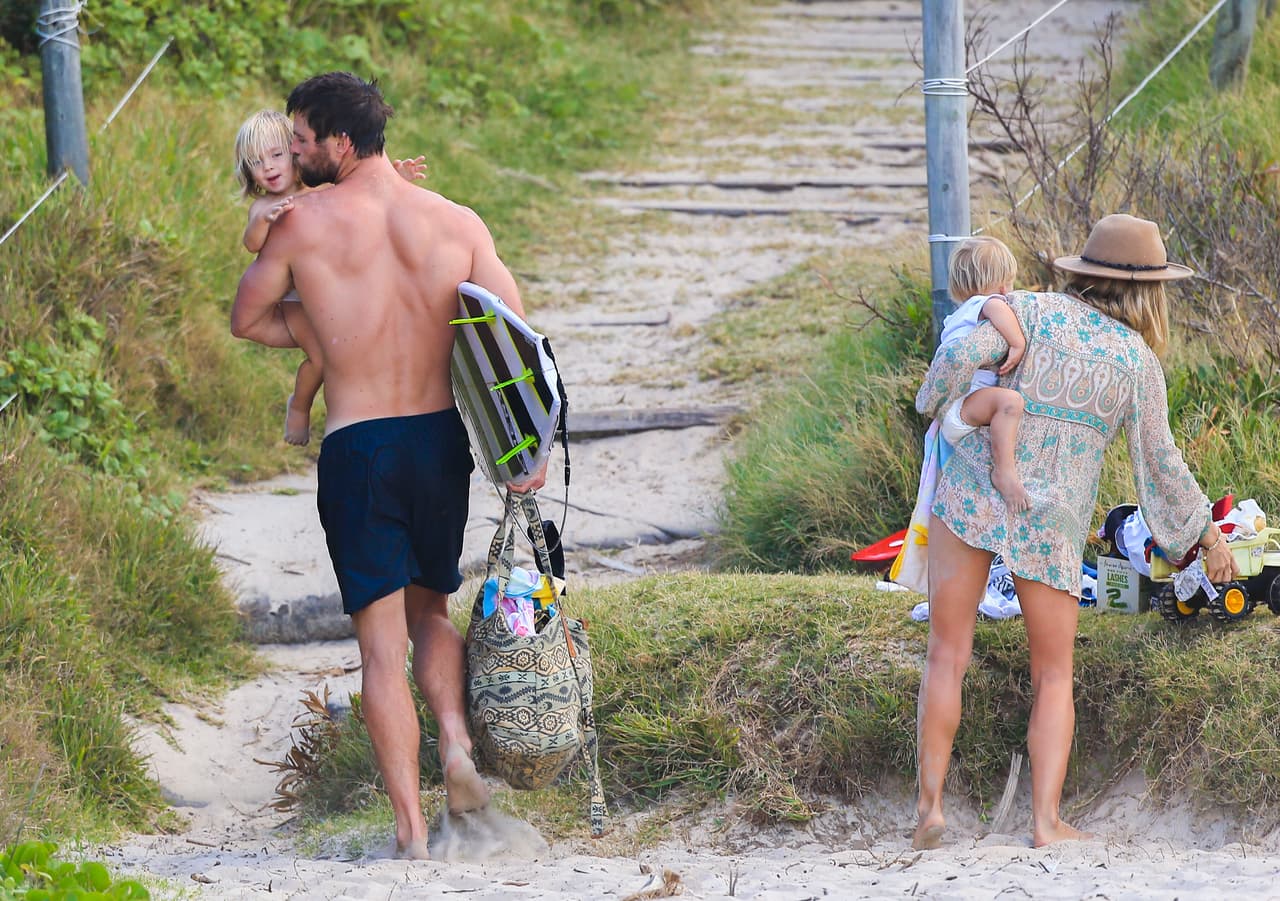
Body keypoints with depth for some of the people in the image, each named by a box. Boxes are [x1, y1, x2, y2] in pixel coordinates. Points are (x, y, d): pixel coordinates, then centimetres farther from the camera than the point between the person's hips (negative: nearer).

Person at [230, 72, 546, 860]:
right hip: (440, 440, 3)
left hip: (356, 448, -3)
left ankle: (413, 834, -2)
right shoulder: (457, 223, -1)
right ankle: (456, 739, -2)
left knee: (383, 646, 2)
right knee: (430, 609, 24)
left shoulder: (304, 225, -7)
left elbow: (247, 321, 8)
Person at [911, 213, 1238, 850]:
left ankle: (930, 804, -6)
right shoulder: (1137, 360, 1)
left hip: (972, 490, 0)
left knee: (947, 658, 6)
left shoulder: (1032, 310, 0)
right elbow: (1160, 465, 5)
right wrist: (1207, 537, 18)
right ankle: (1046, 822, -3)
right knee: (1054, 676, 11)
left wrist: (935, 403, 7)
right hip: (1052, 520, 0)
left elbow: (963, 355, -14)